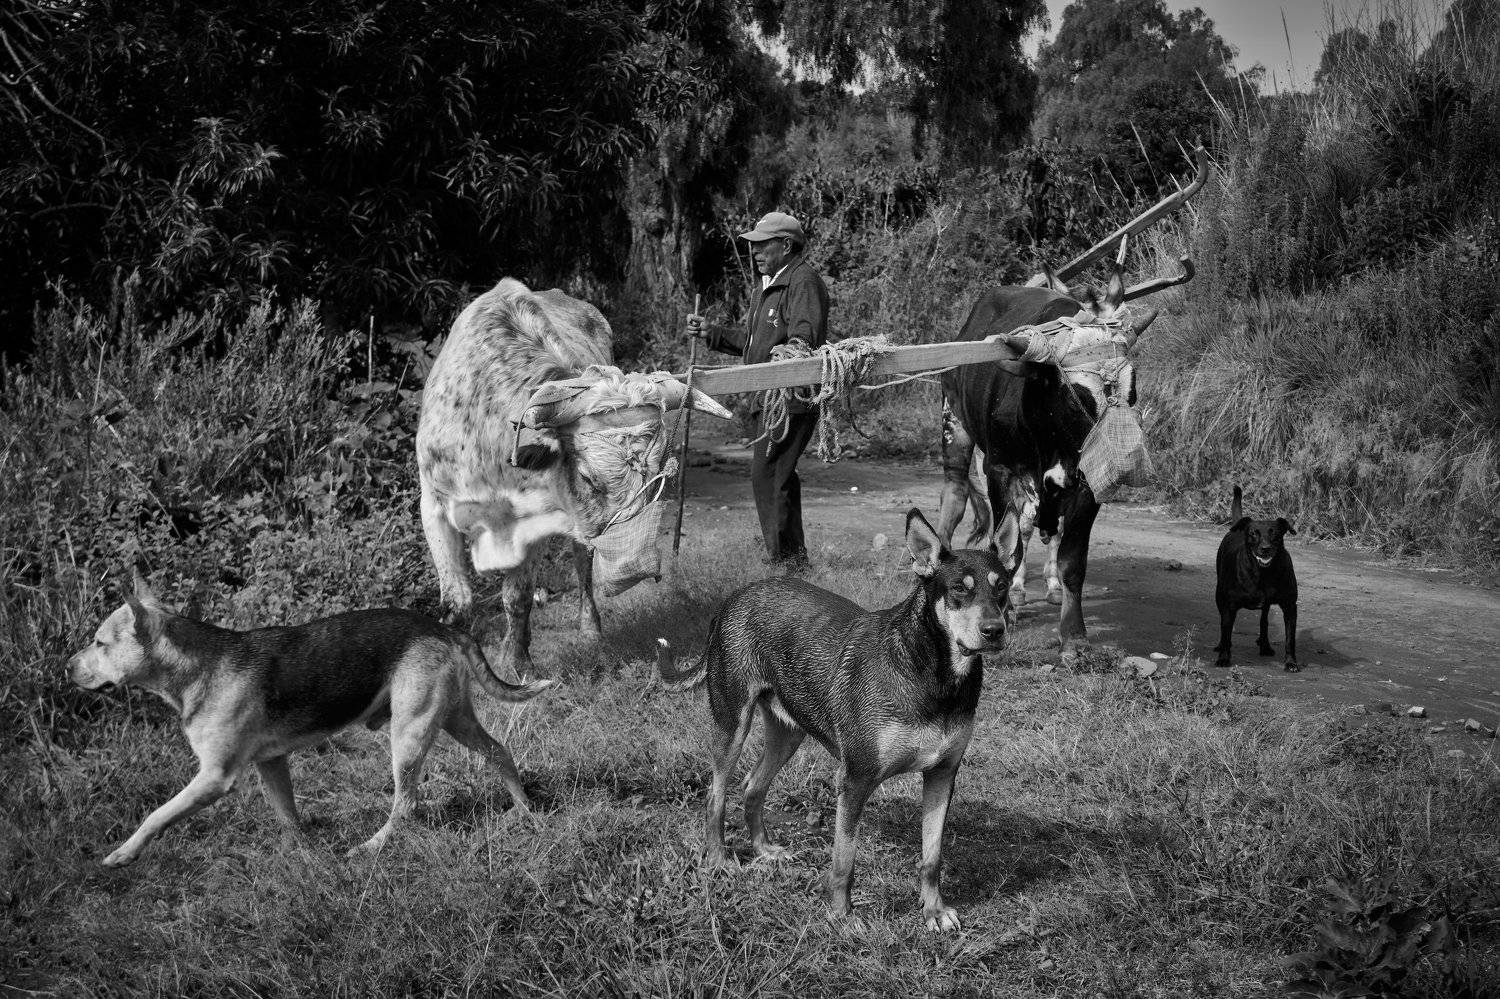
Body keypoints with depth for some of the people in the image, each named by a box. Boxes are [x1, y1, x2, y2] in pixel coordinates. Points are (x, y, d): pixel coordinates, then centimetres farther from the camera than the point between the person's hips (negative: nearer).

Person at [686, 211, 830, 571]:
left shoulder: (803, 281, -11)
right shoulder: (771, 285, 22)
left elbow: (804, 338, -25)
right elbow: (748, 340, 25)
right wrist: (710, 332, 15)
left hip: (792, 396, -11)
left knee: (767, 475, -15)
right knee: (779, 476, 15)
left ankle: (785, 558, -11)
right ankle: (794, 557, 24)